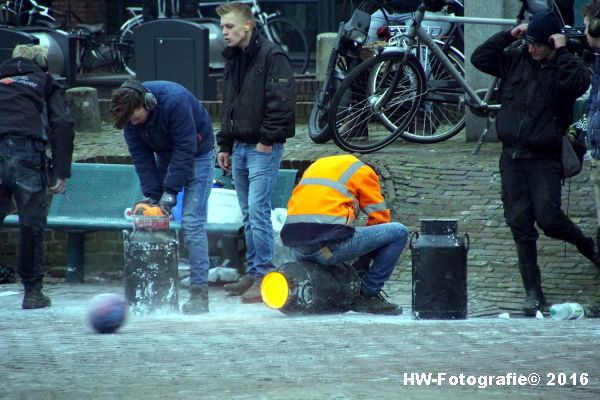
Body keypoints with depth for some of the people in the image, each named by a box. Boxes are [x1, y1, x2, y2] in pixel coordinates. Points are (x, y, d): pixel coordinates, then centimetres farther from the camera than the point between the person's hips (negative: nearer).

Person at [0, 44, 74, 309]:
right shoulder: (46, 84, 19)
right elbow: (62, 125, 5)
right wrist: (61, 173, 2)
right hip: (27, 153, -2)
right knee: (32, 224, 6)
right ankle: (32, 291, 9)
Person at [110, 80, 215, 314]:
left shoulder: (175, 101, -34)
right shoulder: (130, 113, -15)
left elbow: (186, 148, -30)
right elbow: (140, 155, -11)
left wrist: (170, 191, -28)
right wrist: (151, 194, -19)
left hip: (197, 153, -6)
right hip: (165, 153, 6)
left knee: (192, 223, -16)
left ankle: (199, 293, -18)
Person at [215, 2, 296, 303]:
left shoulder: (272, 57, -11)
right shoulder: (233, 60, 16)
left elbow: (282, 102, -17)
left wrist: (267, 140, -18)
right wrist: (225, 146, 19)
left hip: (263, 148, -8)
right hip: (240, 148, 9)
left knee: (258, 210, -12)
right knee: (249, 214, 11)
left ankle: (263, 275, -10)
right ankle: (252, 273, 16)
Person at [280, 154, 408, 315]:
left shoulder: (316, 165, 32)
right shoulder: (363, 171, 15)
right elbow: (379, 216, 13)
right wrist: (364, 260, 27)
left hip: (297, 249, 7)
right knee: (399, 232, 6)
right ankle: (368, 294, 7)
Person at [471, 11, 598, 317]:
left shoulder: (565, 66, -5)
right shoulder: (516, 60, 7)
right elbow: (479, 58, 7)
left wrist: (562, 52, -20)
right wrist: (509, 36, 0)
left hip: (545, 157, -4)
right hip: (512, 156, 4)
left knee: (548, 218, -13)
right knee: (520, 224, 1)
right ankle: (533, 292, 7)